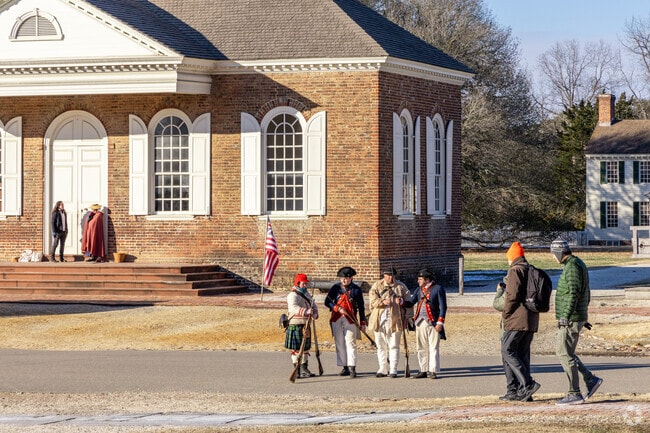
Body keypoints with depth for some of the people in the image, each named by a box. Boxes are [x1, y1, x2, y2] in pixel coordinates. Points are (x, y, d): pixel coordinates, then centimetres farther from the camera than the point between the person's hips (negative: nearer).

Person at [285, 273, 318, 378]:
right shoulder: (293, 295, -14)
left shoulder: (306, 294, 15)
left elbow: (313, 305, 14)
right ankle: (297, 371, -2)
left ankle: (304, 369, 25)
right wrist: (306, 311, -45)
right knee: (296, 348, -6)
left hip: (306, 325, 9)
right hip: (296, 326, -9)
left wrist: (315, 314, -9)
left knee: (306, 347, 15)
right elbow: (294, 307, -32)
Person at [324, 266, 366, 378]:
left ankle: (352, 368, -11)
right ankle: (345, 368, 10)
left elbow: (361, 307, 7)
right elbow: (327, 301, 2)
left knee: (350, 343, -8)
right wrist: (338, 308, -13)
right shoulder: (336, 288, 6)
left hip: (350, 320, -3)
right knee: (339, 344, 4)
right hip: (336, 319, 3)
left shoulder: (356, 290, 3)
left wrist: (362, 323, 5)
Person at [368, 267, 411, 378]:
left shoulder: (400, 286, 8)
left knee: (394, 346, -3)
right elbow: (372, 300, -5)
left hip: (394, 321, -1)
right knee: (381, 346, 6)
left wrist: (401, 302, -12)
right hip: (380, 321, 1)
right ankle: (383, 369, 13)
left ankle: (393, 370, -1)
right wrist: (383, 302, -22)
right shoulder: (377, 286, 7)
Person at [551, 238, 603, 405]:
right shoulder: (578, 265, 17)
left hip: (570, 319, -10)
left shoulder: (572, 266, -15)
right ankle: (591, 379, 13)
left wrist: (565, 316, -26)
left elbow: (574, 293, -24)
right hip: (577, 317, 10)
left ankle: (574, 394, -5)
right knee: (563, 352, 15)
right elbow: (586, 293, 24)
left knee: (565, 354, -7)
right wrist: (583, 316, 29)